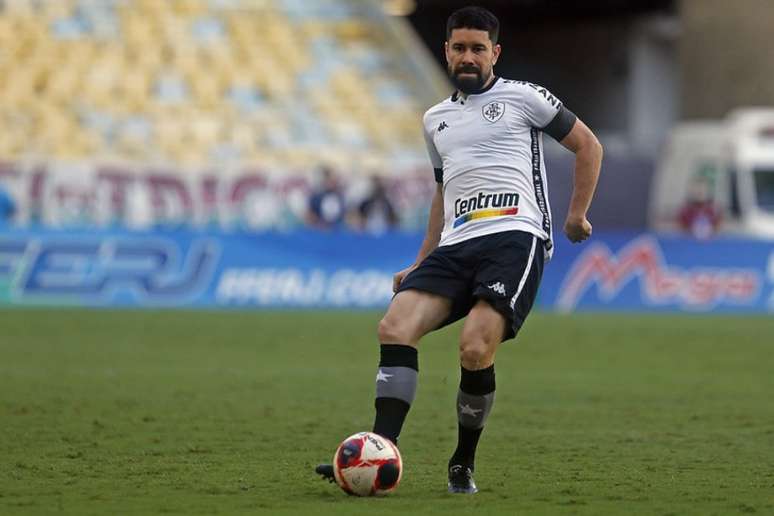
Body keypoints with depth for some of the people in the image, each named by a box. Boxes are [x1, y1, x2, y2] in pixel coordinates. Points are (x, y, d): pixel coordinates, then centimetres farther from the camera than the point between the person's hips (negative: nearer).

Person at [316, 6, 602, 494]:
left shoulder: (522, 97, 9)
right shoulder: (436, 119, 26)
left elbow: (589, 146, 13)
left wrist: (577, 215, 8)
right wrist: (420, 264, 29)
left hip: (514, 235, -6)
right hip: (455, 244, 6)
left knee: (475, 348, -25)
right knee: (395, 326, -20)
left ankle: (463, 466, -5)